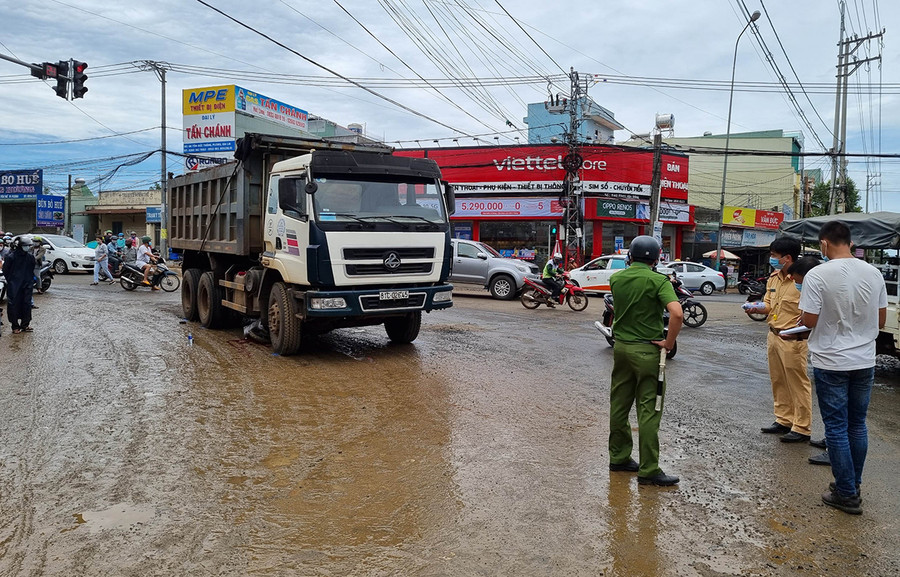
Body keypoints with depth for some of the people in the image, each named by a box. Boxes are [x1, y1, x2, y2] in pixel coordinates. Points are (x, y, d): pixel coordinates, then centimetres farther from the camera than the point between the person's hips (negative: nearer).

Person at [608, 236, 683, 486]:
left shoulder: (616, 279, 3)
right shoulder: (658, 280, -12)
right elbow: (677, 313, -24)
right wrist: (669, 342, -13)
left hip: (621, 346, 6)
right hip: (647, 349, -5)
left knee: (619, 404, 15)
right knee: (648, 410, -1)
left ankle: (618, 457, 26)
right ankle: (648, 470, 3)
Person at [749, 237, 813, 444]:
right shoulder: (773, 277, 9)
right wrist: (756, 308, -1)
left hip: (792, 340, -9)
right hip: (773, 336, 9)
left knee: (798, 384, 1)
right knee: (778, 382, 17)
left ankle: (802, 428, 10)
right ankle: (784, 420, 30)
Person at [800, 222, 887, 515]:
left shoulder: (817, 275, -17)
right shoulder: (874, 273, -1)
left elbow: (809, 321, -16)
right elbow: (881, 320, 7)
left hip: (831, 363, -5)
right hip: (864, 361, 5)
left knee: (837, 428, 5)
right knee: (857, 425, 17)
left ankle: (846, 494, 13)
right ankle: (852, 484, 29)